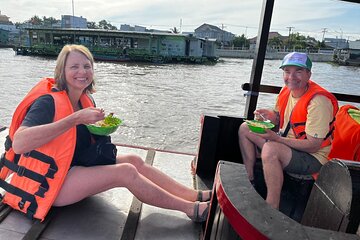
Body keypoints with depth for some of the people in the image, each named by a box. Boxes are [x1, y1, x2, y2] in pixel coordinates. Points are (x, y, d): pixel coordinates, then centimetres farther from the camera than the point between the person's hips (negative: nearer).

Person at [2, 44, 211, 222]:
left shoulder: (86, 101, 4)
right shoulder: (48, 102, -18)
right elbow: (19, 144, -35)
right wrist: (76, 119, -35)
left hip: (77, 167, 8)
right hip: (50, 182, -8)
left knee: (134, 160, -6)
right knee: (126, 172, -23)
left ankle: (197, 195, -4)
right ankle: (192, 209, -13)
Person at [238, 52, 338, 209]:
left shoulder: (318, 101, -24)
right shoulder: (286, 90, -1)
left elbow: (313, 146, -25)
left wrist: (276, 138, -31)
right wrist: (269, 115, -10)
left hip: (312, 157, -8)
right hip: (285, 143, 9)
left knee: (270, 149, -38)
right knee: (245, 128, 2)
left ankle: (272, 210, -23)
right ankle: (249, 180, 5)